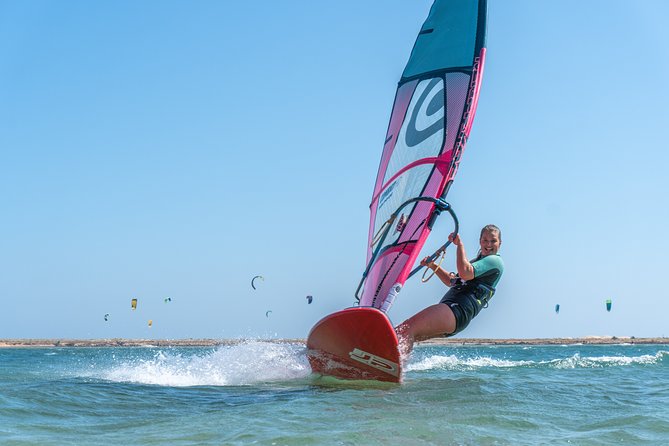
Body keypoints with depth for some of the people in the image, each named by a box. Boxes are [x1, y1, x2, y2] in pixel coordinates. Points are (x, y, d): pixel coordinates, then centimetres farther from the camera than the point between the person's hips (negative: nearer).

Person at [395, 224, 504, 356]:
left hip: (459, 309, -10)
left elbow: (465, 273, -17)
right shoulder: (477, 261, 31)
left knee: (406, 330, -29)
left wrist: (459, 244, -9)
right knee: (399, 333, 1)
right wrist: (432, 266, 27)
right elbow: (452, 281, 41)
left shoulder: (495, 261, 1)